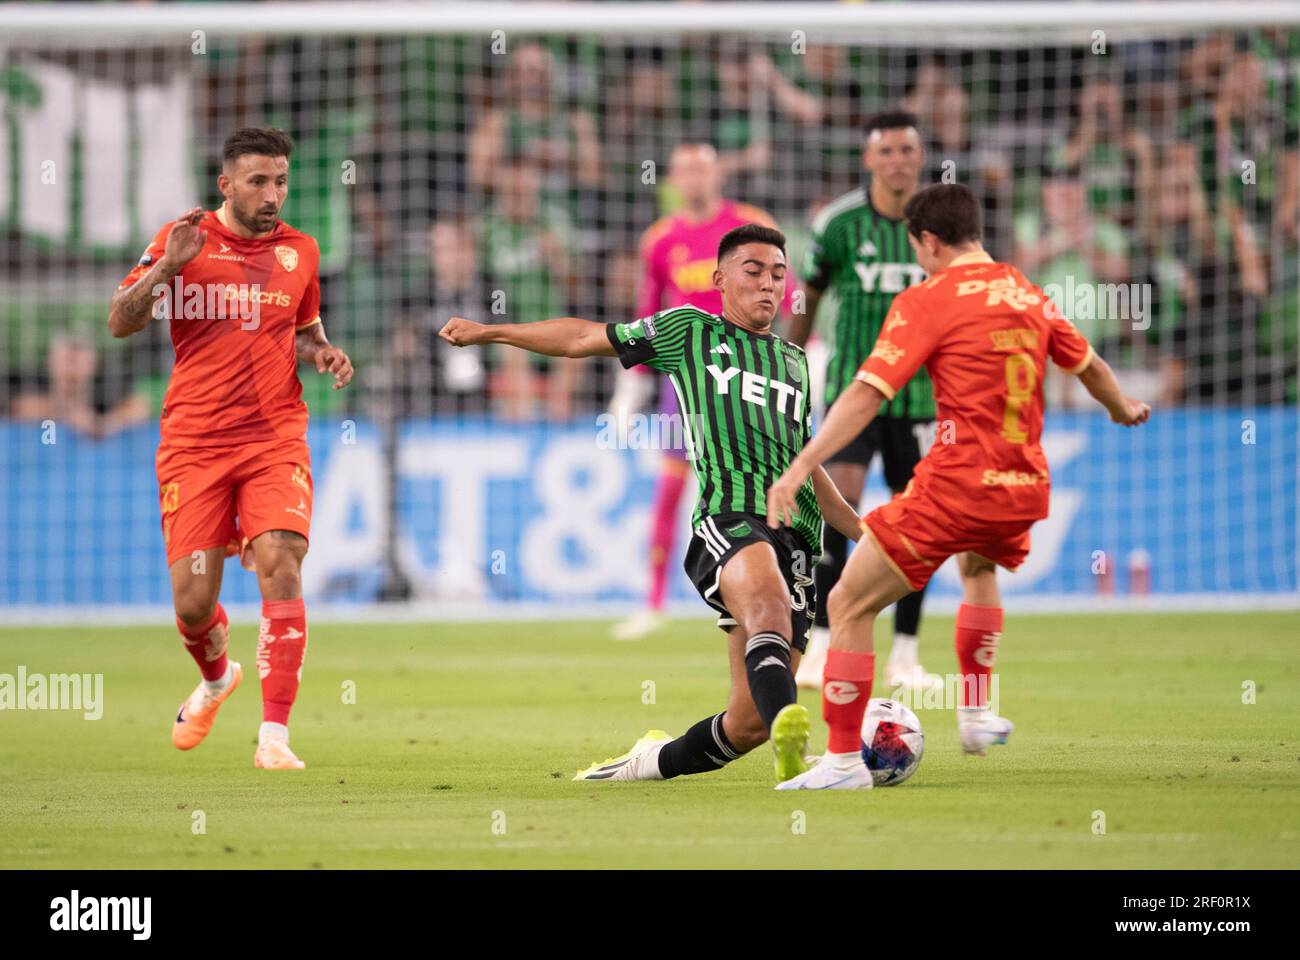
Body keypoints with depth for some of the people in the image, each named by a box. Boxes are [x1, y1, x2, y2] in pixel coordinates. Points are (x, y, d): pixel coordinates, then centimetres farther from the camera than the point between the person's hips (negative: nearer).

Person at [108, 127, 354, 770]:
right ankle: (217, 679, 35)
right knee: (192, 602, -1)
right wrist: (168, 264, -19)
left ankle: (274, 735, -18)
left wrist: (323, 354, 2)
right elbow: (121, 323, -5)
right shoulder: (182, 240, 0)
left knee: (280, 565, -20)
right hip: (194, 444, -1)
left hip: (275, 439, 1)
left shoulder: (299, 251, 9)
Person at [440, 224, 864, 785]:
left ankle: (659, 760, 23)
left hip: (796, 531, 5)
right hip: (727, 517, -5)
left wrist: (861, 530, 31)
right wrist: (489, 332, 26)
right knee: (768, 605, -41)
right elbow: (585, 338, 24)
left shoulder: (795, 363, 28)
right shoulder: (689, 332, 15)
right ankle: (790, 738, -64)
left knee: (750, 721, -5)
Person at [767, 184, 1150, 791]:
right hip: (1024, 489, 7)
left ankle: (844, 759, -4)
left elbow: (868, 393, -16)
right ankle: (976, 713, 35)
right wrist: (1122, 410, 51)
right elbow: (1088, 366, 30)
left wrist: (801, 466, -20)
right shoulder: (1027, 296, 12)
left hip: (957, 484, -7)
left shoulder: (927, 302, -7)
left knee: (849, 605, 1)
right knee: (978, 568, 40)